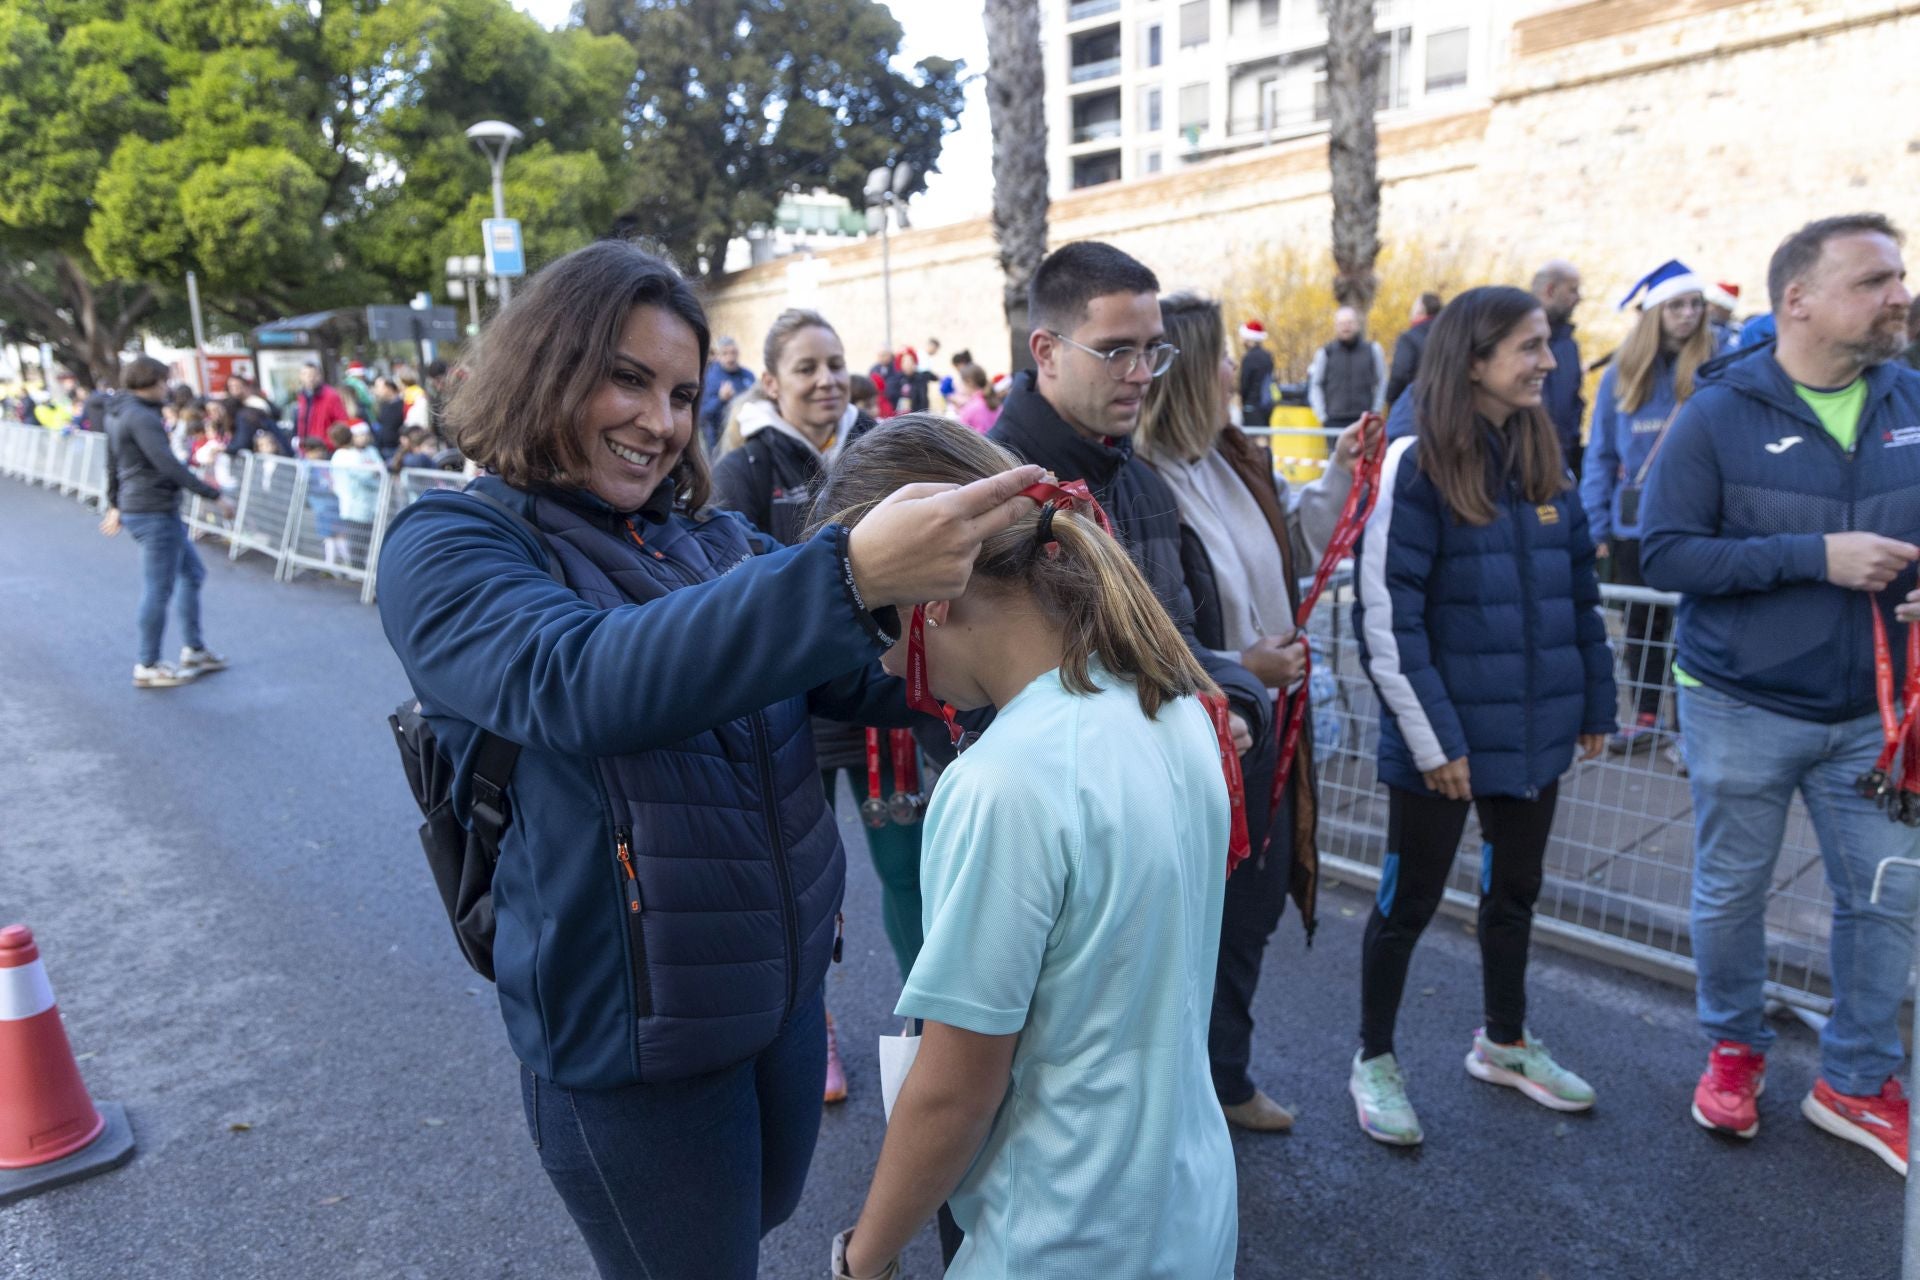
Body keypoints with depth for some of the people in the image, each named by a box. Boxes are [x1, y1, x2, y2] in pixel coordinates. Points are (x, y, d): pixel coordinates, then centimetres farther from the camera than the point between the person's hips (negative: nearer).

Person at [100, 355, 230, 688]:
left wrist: (115, 505, 33)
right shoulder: (142, 416, -17)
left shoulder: (117, 414, 15)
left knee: (192, 573, 18)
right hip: (155, 511, -11)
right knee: (158, 589, -3)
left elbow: (113, 464, 24)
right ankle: (148, 667, 5)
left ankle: (194, 650, 23)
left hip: (134, 507, 11)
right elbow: (168, 464, -26)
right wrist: (214, 495, -24)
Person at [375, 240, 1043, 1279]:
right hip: (630, 1037, -6)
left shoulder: (714, 540, 2)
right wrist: (847, 577, -47)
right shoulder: (449, 548, -15)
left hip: (783, 988, 6)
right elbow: (574, 682, -36)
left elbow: (863, 684, 0)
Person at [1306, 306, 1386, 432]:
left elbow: (1381, 382, 13)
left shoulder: (1372, 350, 7)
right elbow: (1315, 386, 8)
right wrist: (1322, 416, 1)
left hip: (1365, 421, 1)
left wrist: (1375, 411, 6)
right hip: (1335, 422, -1)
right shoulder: (1325, 353, 4)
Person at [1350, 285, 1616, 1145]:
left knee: (1514, 890, 21)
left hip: (1534, 730, 7)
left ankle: (1504, 1043, 42)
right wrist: (1434, 740, -18)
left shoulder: (1542, 462, 7)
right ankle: (1373, 1060, 28)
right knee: (1409, 903, 8)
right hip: (1445, 739, -7)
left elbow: (1578, 594, 12)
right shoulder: (1416, 468, -15)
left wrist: (1595, 703, 12)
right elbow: (1385, 617, -18)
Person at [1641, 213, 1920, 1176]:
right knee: (1729, 892, 12)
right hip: (1742, 707, -3)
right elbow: (1663, 553, -16)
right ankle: (1734, 1049, 36)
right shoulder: (1721, 416, -11)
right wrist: (1816, 557, -23)